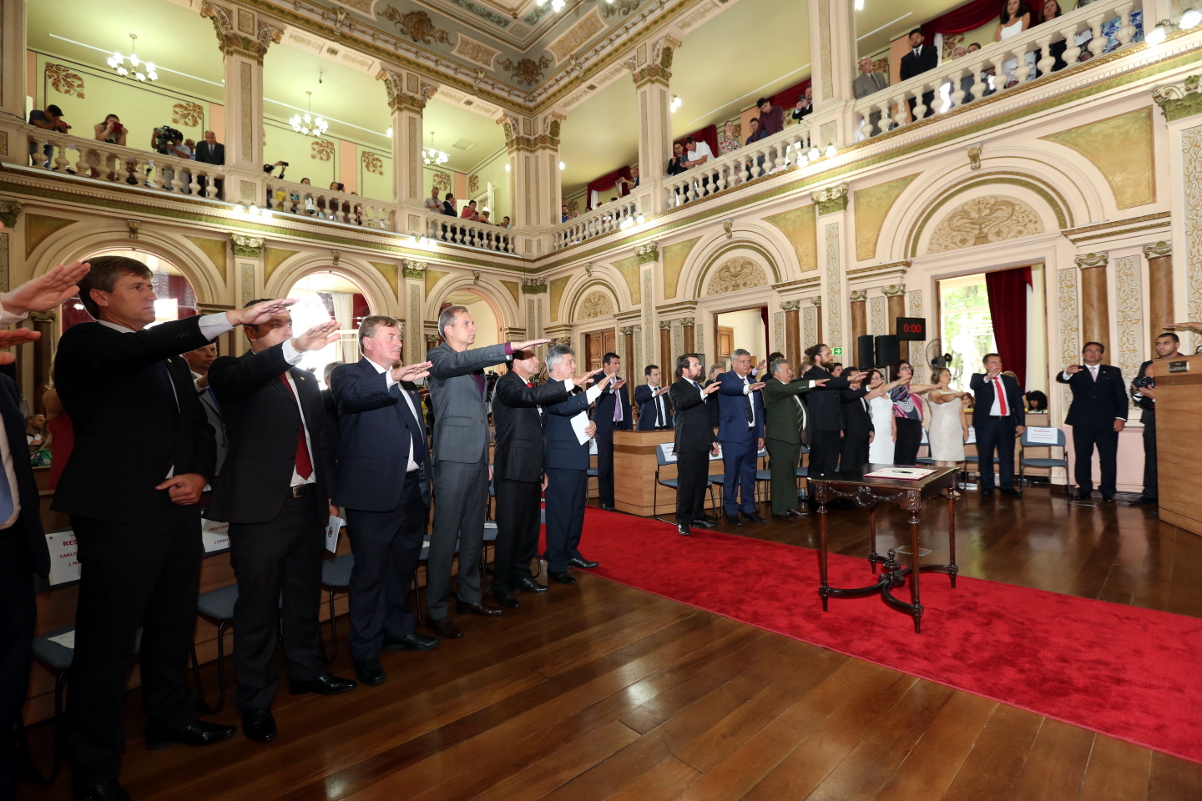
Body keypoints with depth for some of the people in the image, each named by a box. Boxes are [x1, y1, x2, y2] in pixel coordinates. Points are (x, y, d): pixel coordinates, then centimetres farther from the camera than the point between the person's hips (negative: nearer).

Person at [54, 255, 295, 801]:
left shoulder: (169, 357, 18)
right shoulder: (85, 344, -4)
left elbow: (199, 423, 18)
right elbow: (135, 348, -27)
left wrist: (200, 474, 0)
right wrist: (231, 319, -35)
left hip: (178, 506, 7)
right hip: (119, 513, -7)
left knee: (173, 624, 18)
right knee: (107, 639, 2)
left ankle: (170, 718, 37)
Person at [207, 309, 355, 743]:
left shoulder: (306, 380, 13)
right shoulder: (232, 372, -2)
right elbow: (239, 377, -28)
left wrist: (329, 493, 13)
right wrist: (295, 347, -43)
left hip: (308, 504, 5)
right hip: (260, 508, -5)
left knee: (305, 597, 19)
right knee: (258, 606, 6)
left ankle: (306, 671, 38)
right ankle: (256, 701, 23)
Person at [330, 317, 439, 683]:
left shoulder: (406, 382, 18)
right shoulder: (347, 373, -1)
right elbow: (352, 393, -27)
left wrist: (426, 482, 19)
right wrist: (393, 377, -39)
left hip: (412, 488, 7)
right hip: (374, 491, -7)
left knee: (403, 565, 18)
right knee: (370, 571, 4)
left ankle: (397, 629, 36)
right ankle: (366, 650, 21)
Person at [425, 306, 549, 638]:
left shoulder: (475, 363, 20)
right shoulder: (438, 357, -2)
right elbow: (461, 361, -27)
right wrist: (511, 347, -33)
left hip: (478, 458, 8)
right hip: (454, 457, -8)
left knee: (474, 531, 14)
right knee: (446, 534, -3)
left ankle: (470, 596, 27)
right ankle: (436, 611, 8)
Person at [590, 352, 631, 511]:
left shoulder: (621, 381, 16)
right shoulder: (598, 378, -3)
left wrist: (628, 427, 13)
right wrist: (611, 388, -47)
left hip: (620, 427, 5)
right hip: (605, 428, -5)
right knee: (605, 465, -1)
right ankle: (605, 500, 6)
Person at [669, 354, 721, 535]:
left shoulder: (700, 387, 19)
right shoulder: (676, 387, -3)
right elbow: (681, 402, -27)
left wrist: (712, 439, 22)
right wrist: (703, 393, -38)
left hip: (702, 443, 7)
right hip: (688, 443, -7)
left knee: (701, 481, 11)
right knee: (686, 483, -6)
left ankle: (698, 517, 22)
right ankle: (683, 522, 0)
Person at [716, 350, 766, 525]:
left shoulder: (753, 381, 15)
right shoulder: (725, 378, -3)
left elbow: (759, 409, 16)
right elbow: (728, 387, -28)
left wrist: (761, 434, 12)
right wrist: (747, 388, -46)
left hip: (752, 434, 6)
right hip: (733, 435, -6)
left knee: (749, 473, 12)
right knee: (732, 474, 0)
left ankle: (748, 509, 24)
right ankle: (731, 511, 12)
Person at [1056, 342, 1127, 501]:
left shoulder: (1113, 372, 13)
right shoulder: (1075, 372, 8)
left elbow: (1122, 397, 9)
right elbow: (1060, 378, -15)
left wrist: (1121, 417, -3)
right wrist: (1067, 373, -39)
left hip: (1107, 422, 1)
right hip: (1082, 422, -1)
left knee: (1109, 458, 2)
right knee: (1082, 457, 2)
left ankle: (1108, 491, 10)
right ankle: (1084, 489, 10)